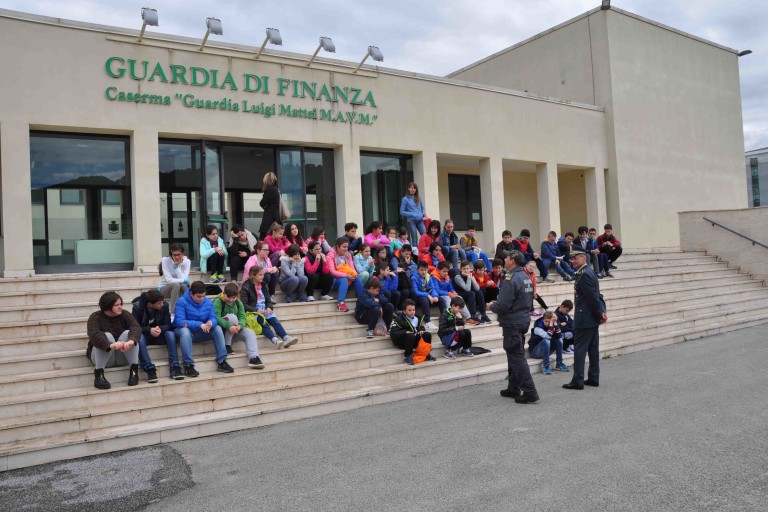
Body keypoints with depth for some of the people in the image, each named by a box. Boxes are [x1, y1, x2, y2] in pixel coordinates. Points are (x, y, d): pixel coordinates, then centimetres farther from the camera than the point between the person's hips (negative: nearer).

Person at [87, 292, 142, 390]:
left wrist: (131, 341, -48)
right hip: (103, 353, -2)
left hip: (122, 357, 2)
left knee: (128, 333, -25)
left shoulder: (124, 314, -4)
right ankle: (98, 373, -32)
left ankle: (134, 369, -26)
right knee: (107, 336, -30)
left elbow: (136, 327, -23)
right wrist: (111, 345, -51)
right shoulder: (95, 317, -10)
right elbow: (94, 334, -31)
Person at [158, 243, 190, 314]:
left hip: (179, 289, 2)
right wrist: (185, 280, -24)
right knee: (176, 285, -35)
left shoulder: (187, 261, -10)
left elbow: (183, 279, -21)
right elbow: (169, 280, -23)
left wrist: (177, 266, -25)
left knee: (183, 286, -34)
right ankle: (173, 312, -36)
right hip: (164, 288, -2)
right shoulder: (165, 260, -16)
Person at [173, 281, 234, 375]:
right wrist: (199, 324, -36)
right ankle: (188, 365, -35)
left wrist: (211, 323, -33)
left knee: (217, 328, -15)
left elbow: (213, 318, -7)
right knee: (185, 330, -38)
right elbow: (180, 322, -27)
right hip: (184, 331, -5)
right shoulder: (182, 302, -17)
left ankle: (221, 362, -16)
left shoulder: (208, 302, 0)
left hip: (201, 332, 5)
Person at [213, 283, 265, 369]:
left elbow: (242, 317, -5)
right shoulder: (218, 302, -13)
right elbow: (216, 318, -27)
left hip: (234, 329, 5)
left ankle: (253, 358, -30)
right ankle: (227, 346, -22)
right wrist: (229, 326, -40)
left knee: (250, 333, -18)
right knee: (232, 317, -32)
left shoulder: (238, 303, 5)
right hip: (222, 329, -5)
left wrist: (240, 325, -28)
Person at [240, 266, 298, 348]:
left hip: (265, 310, 6)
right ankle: (275, 340, -52)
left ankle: (286, 338, -40)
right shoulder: (246, 287, -2)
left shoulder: (263, 286, 19)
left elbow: (268, 300, 20)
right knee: (264, 324, -31)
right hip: (254, 312, -6)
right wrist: (256, 310, -21)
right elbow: (244, 305, -9)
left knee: (275, 321, -22)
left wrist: (269, 307, -4)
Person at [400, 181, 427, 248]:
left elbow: (423, 208, 18)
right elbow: (402, 212, -1)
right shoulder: (405, 199, 0)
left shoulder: (418, 198, 12)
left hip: (420, 220, 3)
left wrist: (424, 214, -3)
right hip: (411, 221, -3)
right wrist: (411, 214, -12)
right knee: (414, 239, 0)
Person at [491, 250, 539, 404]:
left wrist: (491, 306, -3)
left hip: (512, 324, -9)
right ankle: (513, 388, 27)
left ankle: (530, 392, -5)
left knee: (517, 357, -4)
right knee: (515, 355, 18)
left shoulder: (511, 279, -20)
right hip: (524, 320, 9)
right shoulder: (526, 278, 9)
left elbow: (502, 305, -25)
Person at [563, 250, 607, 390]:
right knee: (593, 349, 13)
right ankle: (594, 378, 20)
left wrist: (600, 314, -12)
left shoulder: (584, 275, -17)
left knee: (579, 349, -6)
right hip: (592, 318, 10)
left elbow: (593, 297, -19)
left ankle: (578, 381, -4)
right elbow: (596, 295, 15)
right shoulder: (589, 272, 15)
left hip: (584, 318, -10)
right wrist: (602, 311, 7)